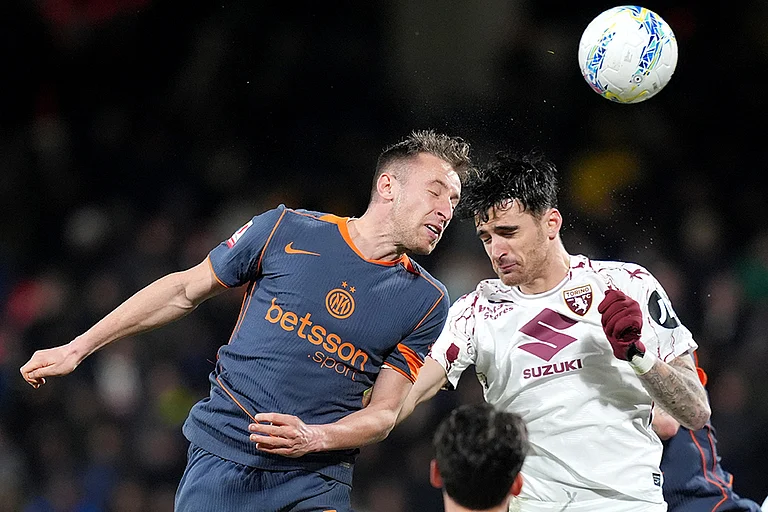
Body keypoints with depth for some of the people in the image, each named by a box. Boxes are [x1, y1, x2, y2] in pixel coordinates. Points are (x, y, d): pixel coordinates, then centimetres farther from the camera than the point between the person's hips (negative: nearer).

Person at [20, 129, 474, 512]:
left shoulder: (427, 302, 1)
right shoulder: (284, 230, -1)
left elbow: (384, 412, 1)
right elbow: (185, 290, 10)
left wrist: (315, 438, -20)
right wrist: (77, 349, 13)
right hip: (219, 460, -1)